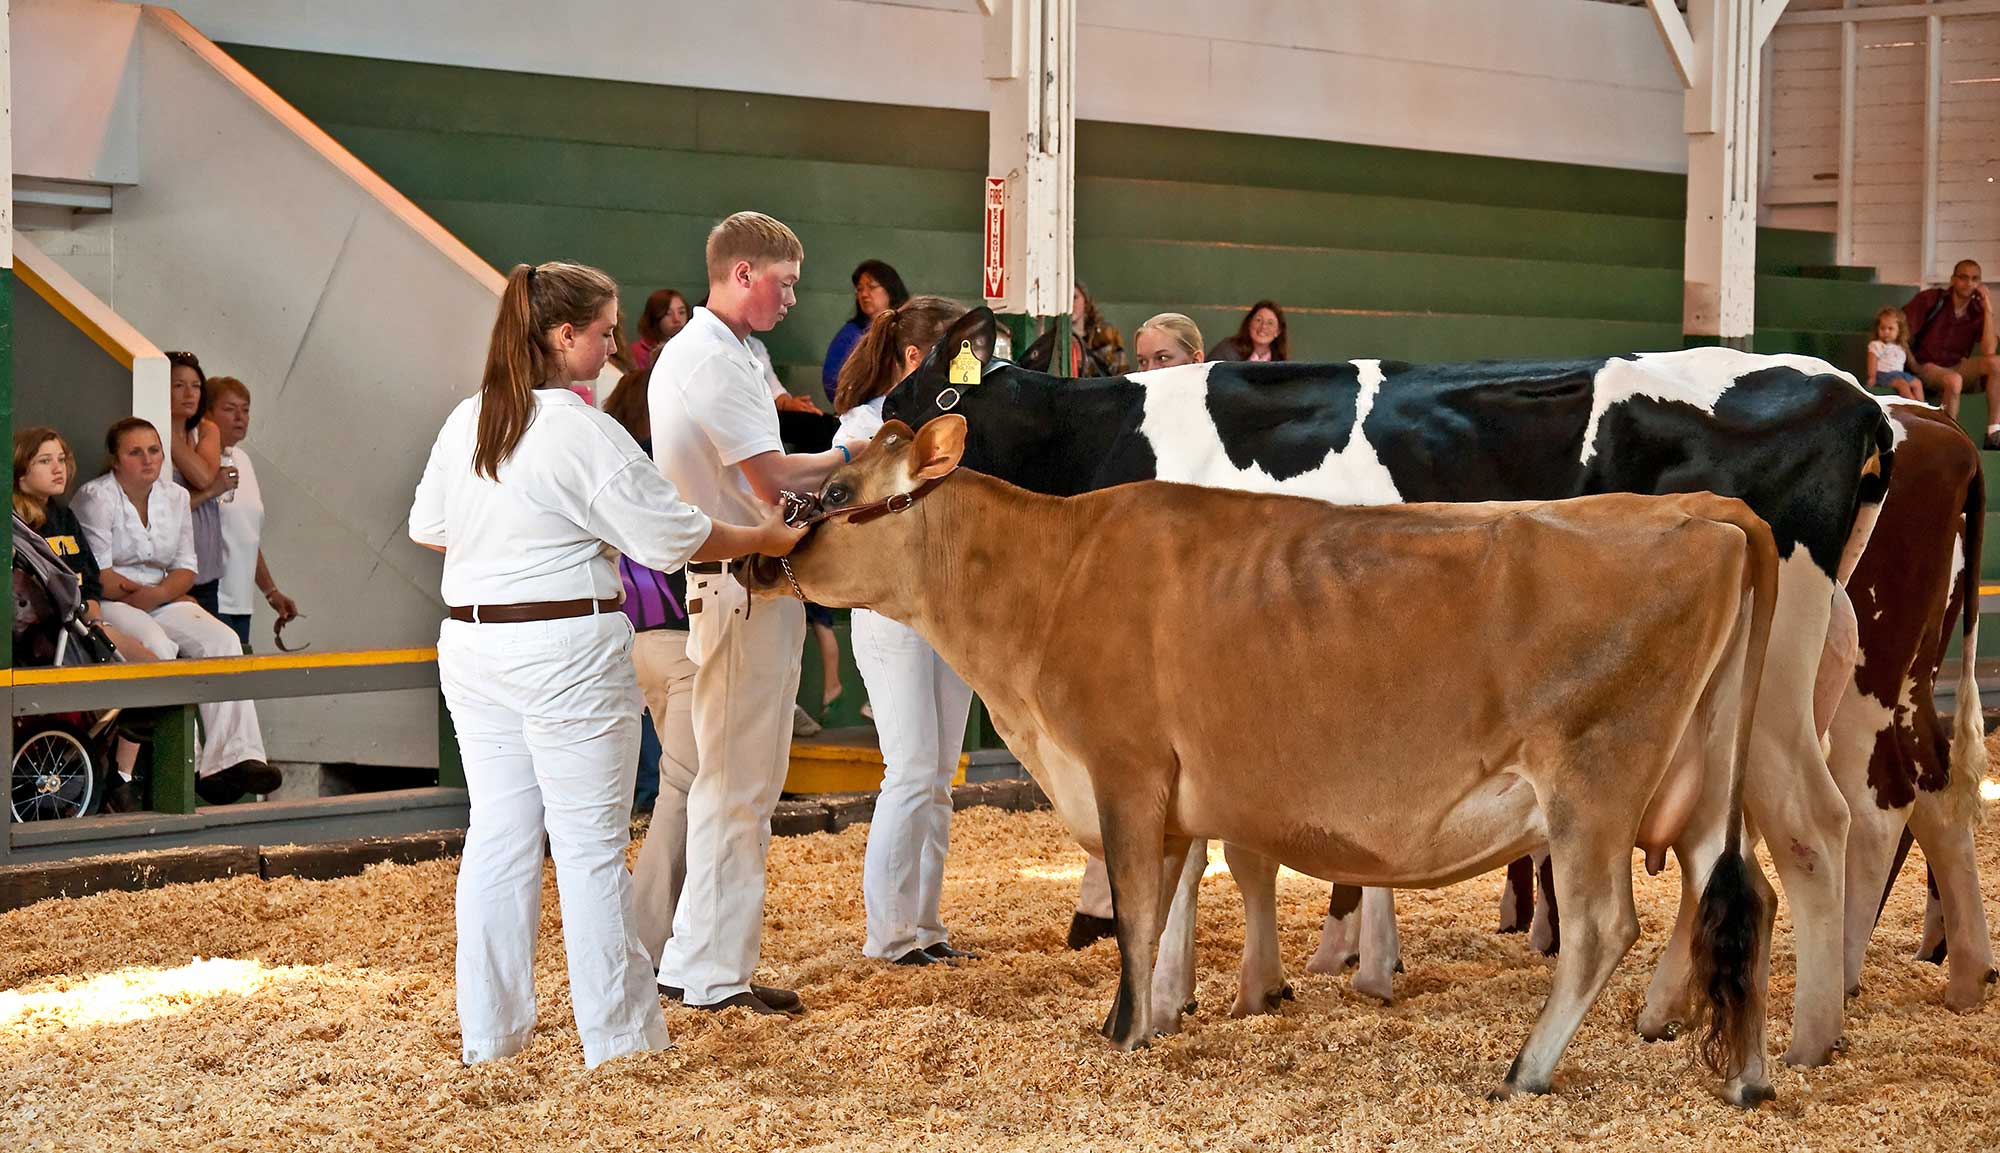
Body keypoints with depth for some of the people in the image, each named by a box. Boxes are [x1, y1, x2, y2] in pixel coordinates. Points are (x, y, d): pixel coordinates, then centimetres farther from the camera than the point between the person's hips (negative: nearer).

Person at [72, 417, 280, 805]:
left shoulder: (175, 497, 12)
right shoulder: (96, 498, -6)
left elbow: (186, 568, 8)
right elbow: (97, 575, -12)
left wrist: (158, 593, -12)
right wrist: (140, 593, -18)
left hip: (164, 601, 6)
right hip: (108, 605, -6)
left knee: (222, 640, -21)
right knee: (158, 647, -34)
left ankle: (236, 755, -32)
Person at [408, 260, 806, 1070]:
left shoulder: (465, 422, 6)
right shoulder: (582, 432, -14)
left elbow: (427, 527, 16)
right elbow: (670, 537, -11)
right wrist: (762, 539, 4)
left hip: (470, 643, 7)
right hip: (567, 647, -7)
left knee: (498, 835, 12)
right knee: (590, 845, 1)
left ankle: (488, 1032, 15)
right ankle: (618, 1035, 7)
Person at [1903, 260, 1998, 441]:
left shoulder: (1977, 311, 1)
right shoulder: (1930, 299, -7)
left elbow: (1988, 351, -13)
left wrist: (1988, 310, -15)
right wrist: (1913, 365, -12)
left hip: (1956, 368, 4)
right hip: (1927, 368, -4)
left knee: (1995, 362, -25)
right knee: (1953, 380, -38)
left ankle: (1994, 432, -26)